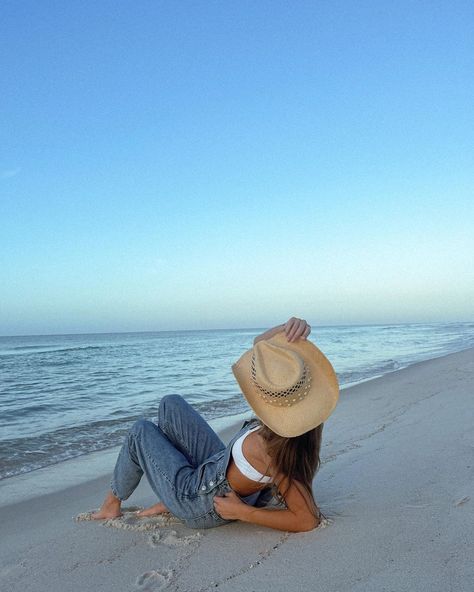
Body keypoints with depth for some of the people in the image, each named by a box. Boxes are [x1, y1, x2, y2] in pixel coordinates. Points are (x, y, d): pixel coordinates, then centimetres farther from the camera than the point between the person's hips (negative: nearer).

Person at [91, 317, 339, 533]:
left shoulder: (265, 446, -41)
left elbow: (308, 519, -35)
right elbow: (261, 344, -11)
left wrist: (243, 513, -27)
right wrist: (288, 330, -30)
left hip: (200, 505, -7)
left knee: (142, 431, 14)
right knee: (171, 404, 15)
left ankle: (112, 503, 40)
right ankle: (170, 501, 23)